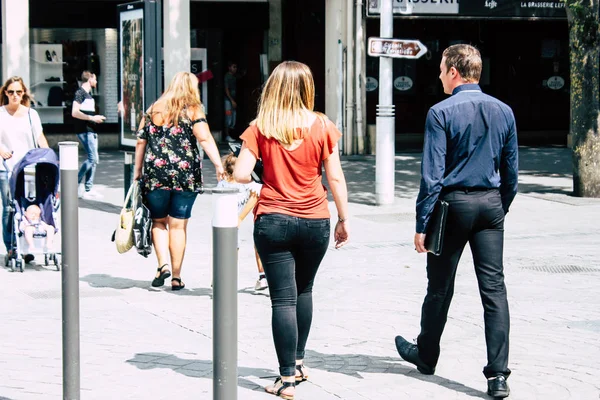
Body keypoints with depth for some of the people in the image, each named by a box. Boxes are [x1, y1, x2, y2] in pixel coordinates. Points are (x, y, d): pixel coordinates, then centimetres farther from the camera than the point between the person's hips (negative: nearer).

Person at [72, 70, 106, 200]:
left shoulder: (89, 95, 20)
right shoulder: (80, 93, -9)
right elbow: (75, 113, -19)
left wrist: (97, 118, 15)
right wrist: (92, 118, -17)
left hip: (91, 130, 10)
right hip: (84, 130, -10)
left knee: (93, 160, 7)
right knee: (93, 159, -14)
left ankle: (88, 189, 10)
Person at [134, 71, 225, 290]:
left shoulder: (153, 110, 10)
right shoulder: (192, 111, -1)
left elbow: (141, 142, 11)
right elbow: (205, 139, -14)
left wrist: (137, 170, 18)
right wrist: (219, 165, -19)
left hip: (155, 174, 2)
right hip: (185, 175, -2)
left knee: (158, 222, 16)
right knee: (178, 225, 5)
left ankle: (163, 265, -3)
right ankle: (176, 277, 7)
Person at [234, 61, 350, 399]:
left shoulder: (260, 128, -6)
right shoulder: (322, 126, -4)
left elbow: (240, 175, -10)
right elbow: (335, 177, -2)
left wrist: (253, 175, 12)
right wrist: (344, 219, 6)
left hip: (273, 221, -2)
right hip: (314, 221, 2)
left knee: (283, 299, 1)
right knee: (303, 291, 22)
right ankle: (298, 362, 33)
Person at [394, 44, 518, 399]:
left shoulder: (441, 113, -10)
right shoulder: (503, 112, 5)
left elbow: (432, 175, -13)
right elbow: (512, 172, 9)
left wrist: (422, 224, -8)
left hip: (453, 203, -3)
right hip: (491, 204, 3)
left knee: (440, 287, 12)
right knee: (494, 288, 0)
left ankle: (426, 356, 31)